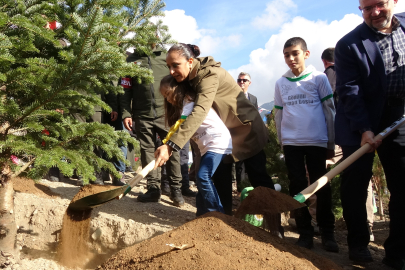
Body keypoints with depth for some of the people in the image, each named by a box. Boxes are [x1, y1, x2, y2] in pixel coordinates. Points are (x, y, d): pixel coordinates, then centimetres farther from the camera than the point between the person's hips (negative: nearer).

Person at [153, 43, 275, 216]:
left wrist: (171, 145, -53)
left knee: (258, 176, 0)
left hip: (245, 127, -7)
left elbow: (199, 112, -45)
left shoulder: (209, 75, -32)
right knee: (220, 175, 5)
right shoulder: (191, 77, -5)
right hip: (223, 130, 7)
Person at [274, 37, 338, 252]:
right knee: (297, 187, 4)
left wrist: (331, 143, 2)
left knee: (321, 187, 1)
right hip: (291, 143, 2)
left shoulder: (319, 78, 1)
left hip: (316, 141, -2)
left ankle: (327, 233, 12)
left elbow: (329, 110, 3)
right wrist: (281, 142, 11)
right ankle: (305, 233, 13)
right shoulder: (281, 83, 8)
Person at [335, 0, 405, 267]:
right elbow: (349, 90, -13)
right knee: (355, 185, 2)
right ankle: (358, 243, 21)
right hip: (362, 124, -3)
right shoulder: (349, 44, -9)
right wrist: (364, 129, -21)